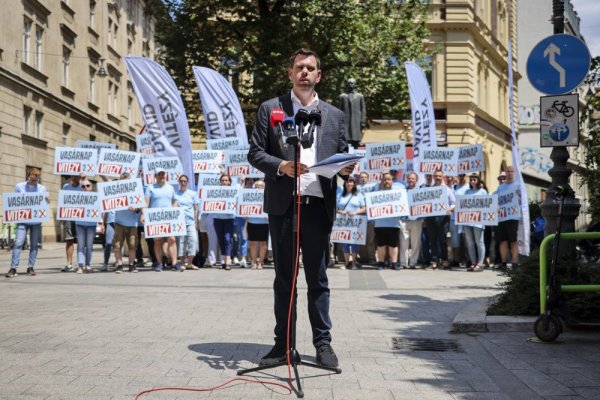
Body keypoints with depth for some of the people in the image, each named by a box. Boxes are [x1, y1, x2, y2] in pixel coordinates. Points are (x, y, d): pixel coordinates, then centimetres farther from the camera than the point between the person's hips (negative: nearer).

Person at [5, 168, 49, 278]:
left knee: (34, 244, 5)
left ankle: (31, 267, 12)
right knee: (18, 243, -10)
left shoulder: (42, 188, 8)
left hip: (36, 220, 2)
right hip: (23, 220, -2)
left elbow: (47, 202, 12)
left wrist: (47, 199, -11)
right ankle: (13, 268, -8)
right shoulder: (19, 187, 4)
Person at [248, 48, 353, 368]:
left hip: (319, 205, 1)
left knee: (318, 278, 5)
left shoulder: (334, 115, 14)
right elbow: (255, 153, 3)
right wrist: (281, 166, -15)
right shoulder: (270, 109, 8)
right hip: (283, 204, -1)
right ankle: (282, 343, 12)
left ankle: (323, 343, 12)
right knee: (284, 278, 6)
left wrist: (346, 168, -10)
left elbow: (343, 157, 14)